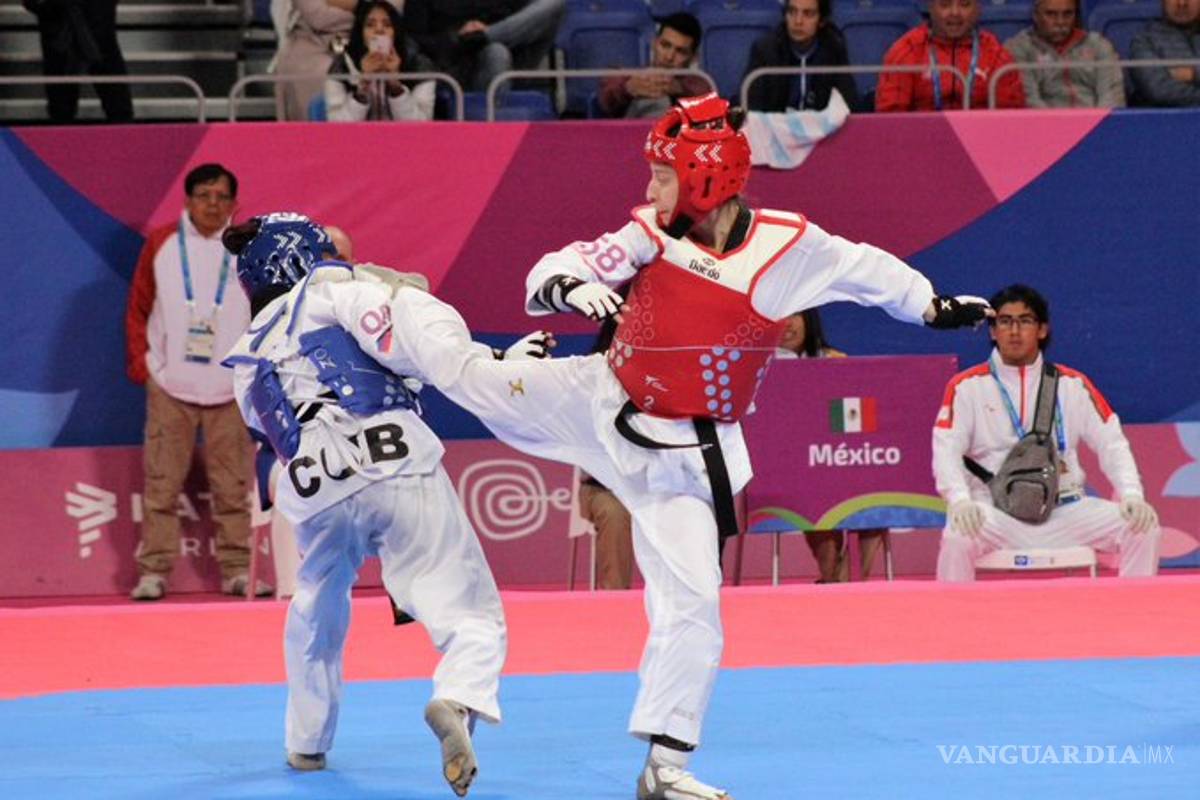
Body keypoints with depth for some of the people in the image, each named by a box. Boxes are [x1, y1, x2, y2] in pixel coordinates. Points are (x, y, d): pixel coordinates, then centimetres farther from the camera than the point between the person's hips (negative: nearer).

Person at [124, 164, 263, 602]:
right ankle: (154, 570, 2)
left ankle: (236, 569, 8)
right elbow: (137, 310, 8)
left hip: (231, 388, 0)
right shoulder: (161, 244, 4)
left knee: (233, 485, 2)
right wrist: (141, 363, 1)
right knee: (162, 482, -1)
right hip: (170, 385, 0)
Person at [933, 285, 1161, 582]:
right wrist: (960, 501, -26)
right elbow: (946, 450, -6)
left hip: (1065, 511, 3)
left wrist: (1132, 496, -12)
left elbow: (1112, 443, 6)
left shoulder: (1072, 385, 10)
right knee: (957, 537, -35)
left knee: (1143, 527, -16)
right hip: (997, 513, -3)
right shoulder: (968, 386, 3)